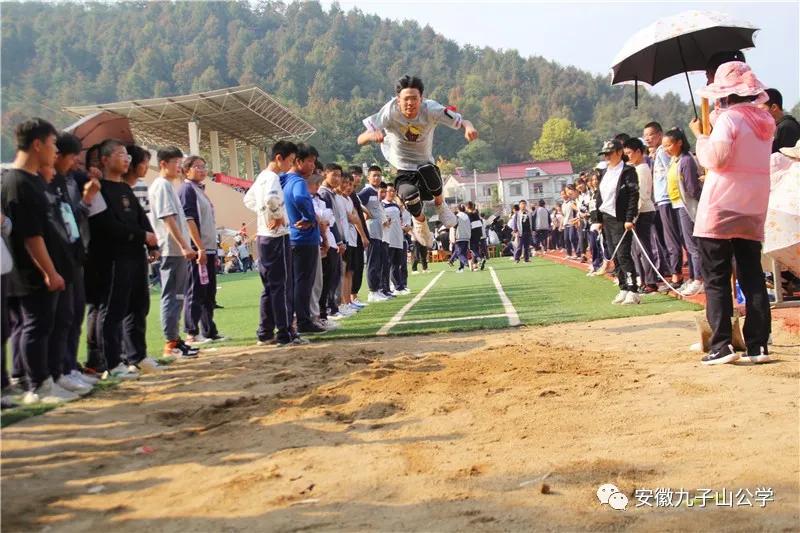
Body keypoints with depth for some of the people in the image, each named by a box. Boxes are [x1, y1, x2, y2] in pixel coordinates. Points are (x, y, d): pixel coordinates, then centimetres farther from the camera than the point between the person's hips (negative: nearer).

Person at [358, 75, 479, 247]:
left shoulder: (431, 109, -17)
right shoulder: (391, 111, -20)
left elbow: (462, 122, -11)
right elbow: (360, 139, -24)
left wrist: (469, 127, -36)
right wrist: (372, 135, -49)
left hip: (425, 163, 1)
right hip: (402, 172, 0)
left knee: (428, 171, -37)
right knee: (410, 194, -33)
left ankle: (440, 204, -1)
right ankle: (420, 221, 6)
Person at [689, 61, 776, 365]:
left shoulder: (729, 118, -11)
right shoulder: (765, 121, 14)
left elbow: (715, 159, -18)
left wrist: (701, 136, -2)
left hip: (720, 210, -7)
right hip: (753, 209, 7)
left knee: (716, 278, -2)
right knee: (752, 277, 8)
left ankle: (722, 344, -5)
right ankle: (758, 345, 8)